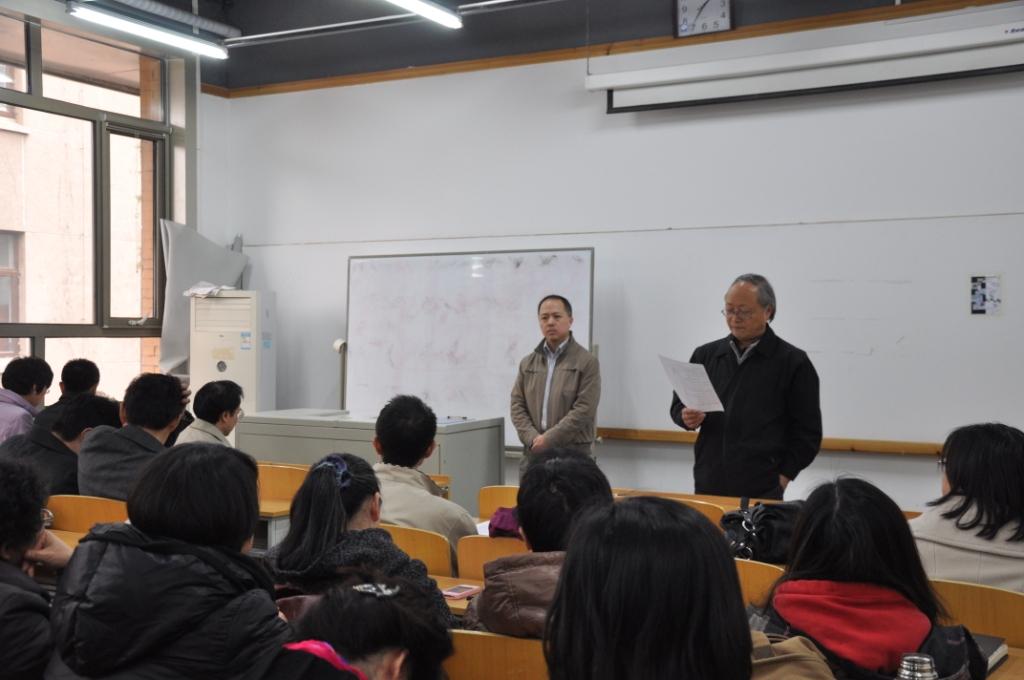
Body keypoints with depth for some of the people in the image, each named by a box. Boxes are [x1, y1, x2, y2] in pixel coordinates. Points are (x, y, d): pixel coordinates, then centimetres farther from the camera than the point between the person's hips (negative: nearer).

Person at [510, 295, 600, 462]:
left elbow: (584, 410, -10)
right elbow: (517, 405, 9)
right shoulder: (527, 363, 15)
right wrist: (533, 438, -8)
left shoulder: (587, 362, -1)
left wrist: (548, 439, -15)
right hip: (534, 453, 4)